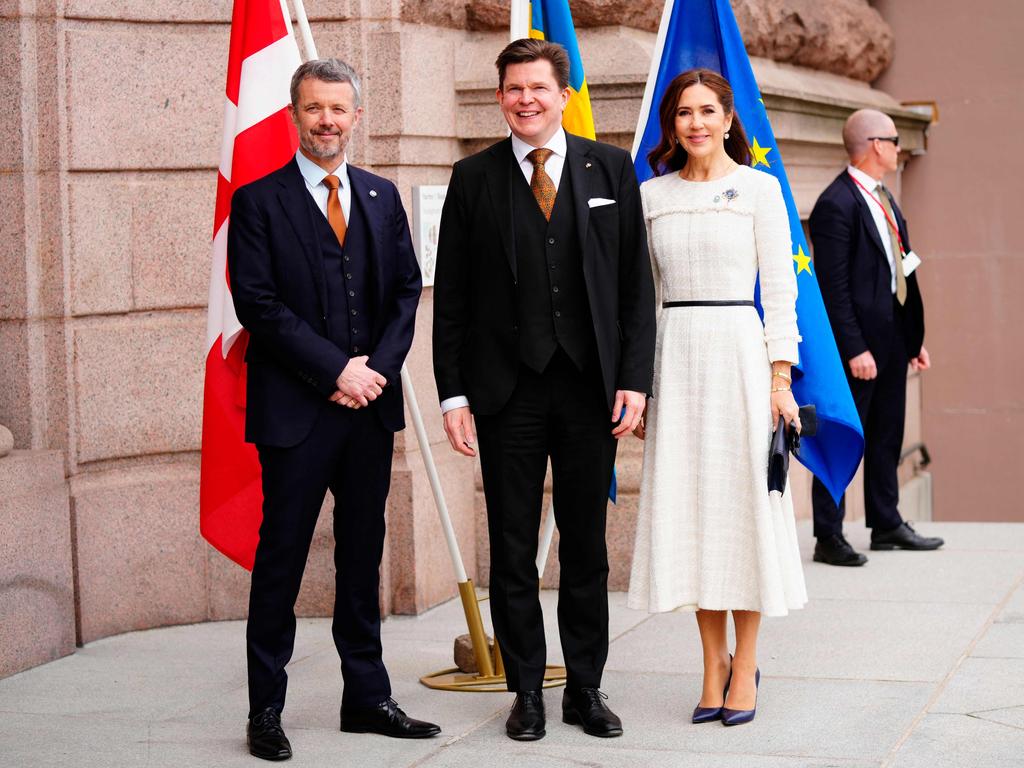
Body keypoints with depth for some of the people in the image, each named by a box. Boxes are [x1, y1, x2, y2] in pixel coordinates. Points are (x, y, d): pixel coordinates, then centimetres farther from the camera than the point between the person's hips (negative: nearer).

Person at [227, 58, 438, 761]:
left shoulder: (382, 197, 13)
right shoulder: (258, 202, -2)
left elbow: (407, 290, 10)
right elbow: (258, 305, -9)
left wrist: (378, 367, -6)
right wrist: (335, 370, -14)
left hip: (371, 405, 5)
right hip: (295, 411, -4)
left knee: (364, 554, 11)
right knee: (282, 558, 1)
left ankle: (367, 697, 20)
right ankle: (266, 709, 10)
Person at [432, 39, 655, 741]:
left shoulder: (611, 169, 5)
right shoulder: (474, 178, 4)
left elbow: (636, 283, 4)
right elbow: (451, 296, 3)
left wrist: (634, 379, -4)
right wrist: (453, 392, -4)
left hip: (591, 386, 1)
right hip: (507, 388, 0)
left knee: (587, 545, 8)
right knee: (512, 551, 5)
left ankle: (586, 689, 19)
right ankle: (527, 691, 16)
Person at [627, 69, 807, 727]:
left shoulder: (758, 188, 2)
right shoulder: (651, 195, 10)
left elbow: (780, 285, -1)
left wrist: (780, 375, -8)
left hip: (738, 350, -3)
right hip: (673, 355, 3)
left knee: (743, 502, 0)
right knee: (688, 507, 4)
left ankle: (746, 664, 11)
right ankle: (715, 662, 14)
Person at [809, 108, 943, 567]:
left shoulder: (884, 200, 15)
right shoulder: (836, 204, -15)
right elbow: (833, 285, -18)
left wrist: (915, 337, 16)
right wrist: (854, 349, -21)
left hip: (891, 338, 9)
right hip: (858, 343, -9)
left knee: (886, 438, 17)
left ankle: (887, 525, 27)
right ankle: (828, 537, 3)